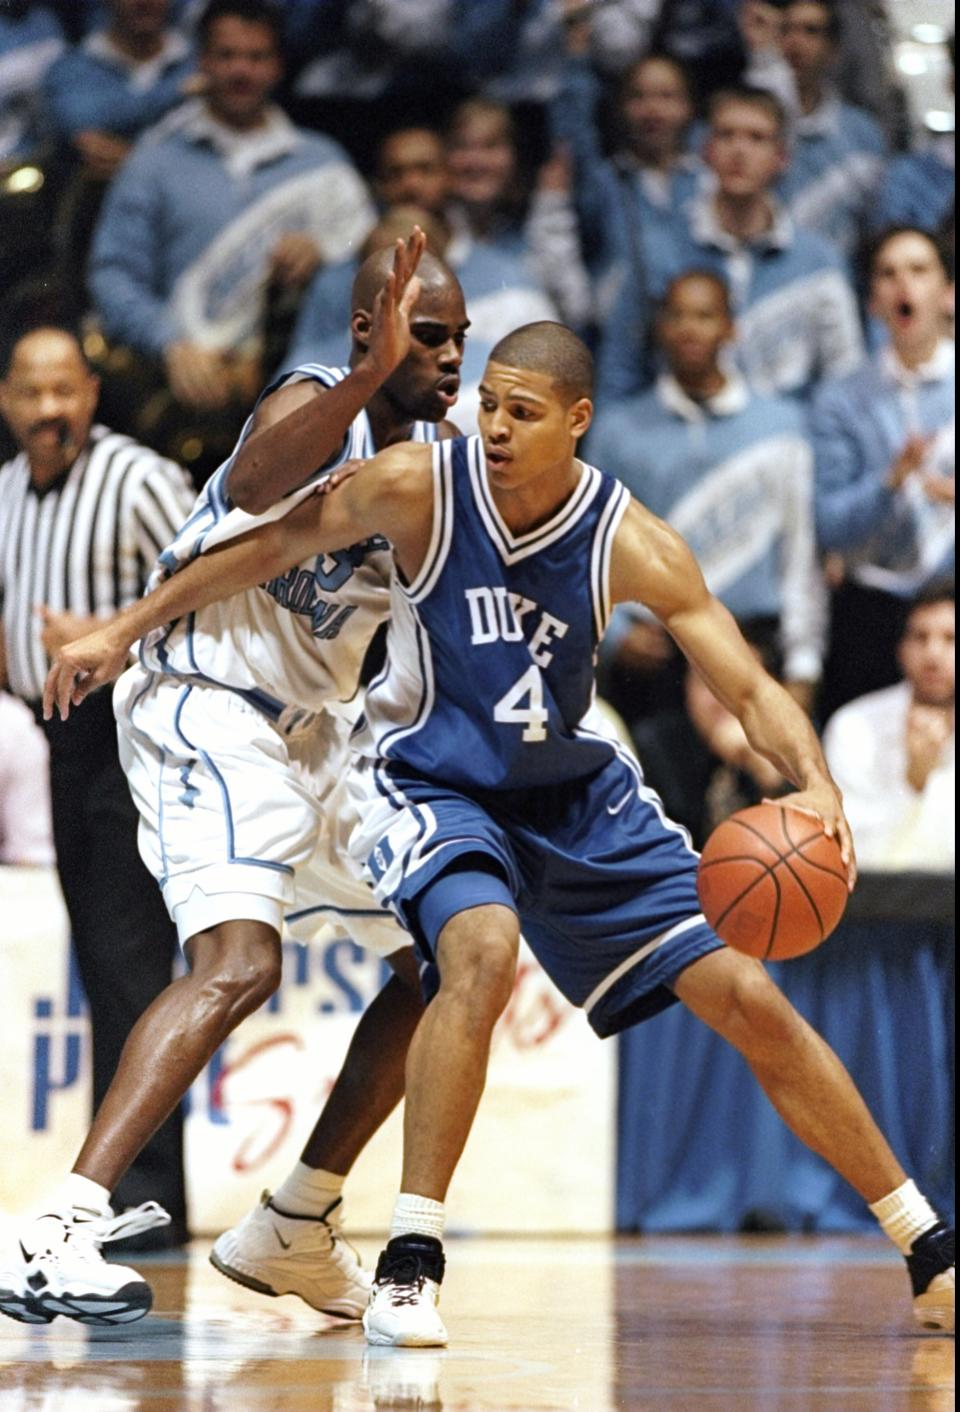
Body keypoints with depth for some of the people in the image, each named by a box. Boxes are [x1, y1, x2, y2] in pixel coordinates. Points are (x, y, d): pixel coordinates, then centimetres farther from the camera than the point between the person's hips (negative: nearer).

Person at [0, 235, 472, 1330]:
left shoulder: (439, 453, 7)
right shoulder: (313, 405, -16)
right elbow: (251, 482, -41)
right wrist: (372, 374, -52)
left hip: (312, 728, 9)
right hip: (208, 709, -9)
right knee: (238, 962, -29)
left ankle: (292, 1232, 23)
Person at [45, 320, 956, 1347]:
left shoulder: (633, 546, -18)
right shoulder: (418, 487, -20)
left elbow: (752, 691, -16)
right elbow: (279, 543, -4)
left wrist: (814, 787, -36)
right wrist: (127, 629, 1)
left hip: (576, 793, 3)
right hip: (431, 783, -3)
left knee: (748, 999, -1)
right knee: (483, 951, -35)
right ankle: (409, 1262, -27)